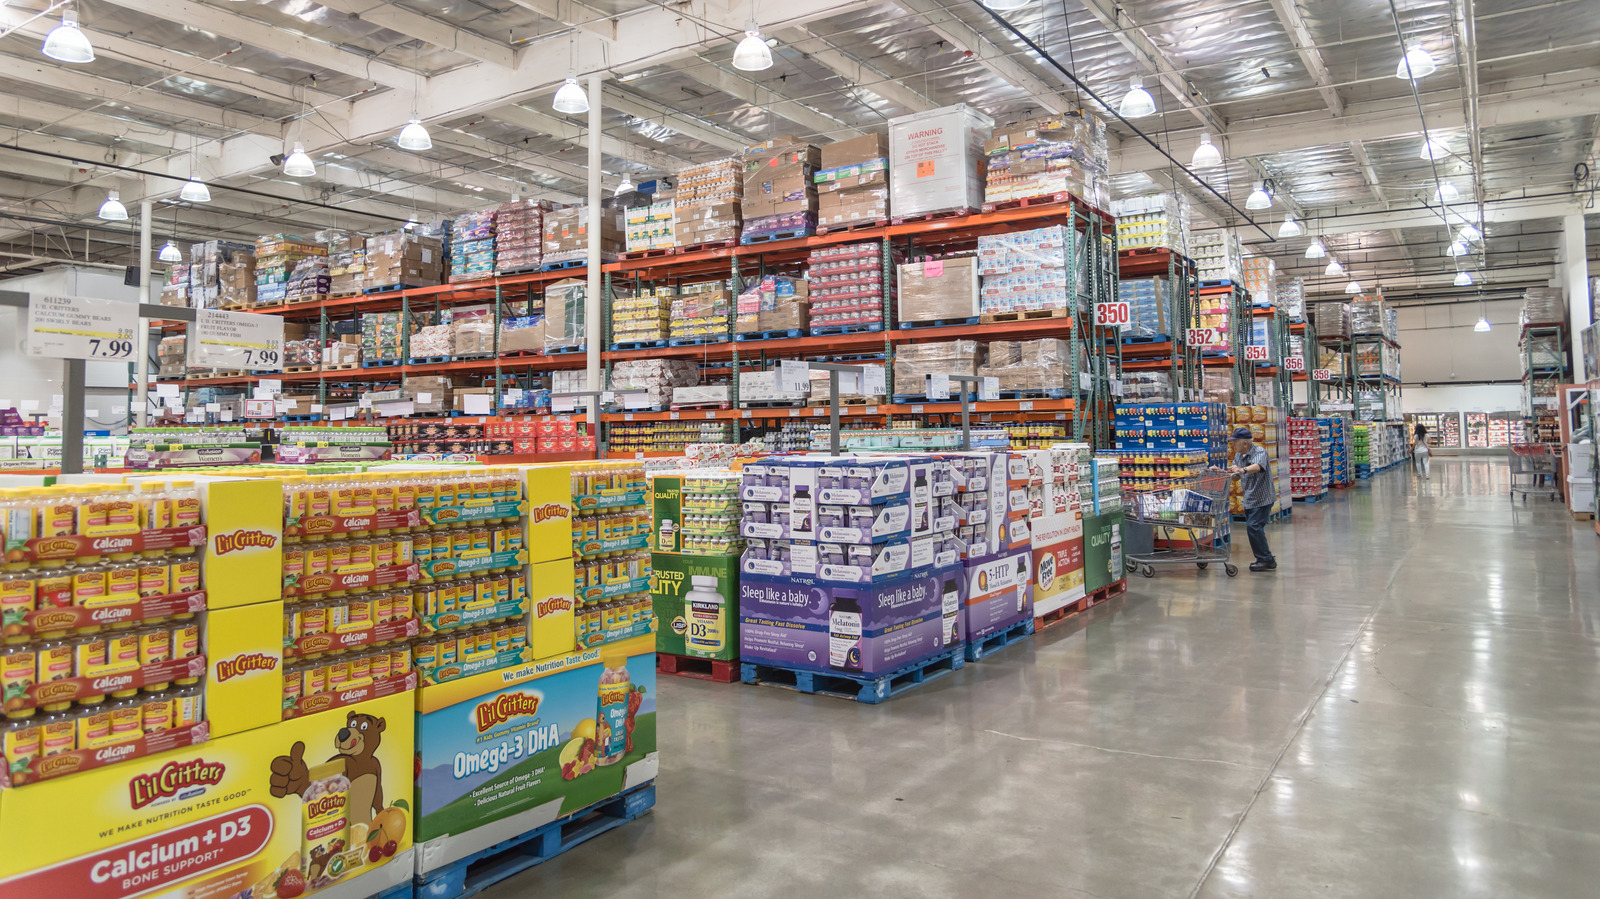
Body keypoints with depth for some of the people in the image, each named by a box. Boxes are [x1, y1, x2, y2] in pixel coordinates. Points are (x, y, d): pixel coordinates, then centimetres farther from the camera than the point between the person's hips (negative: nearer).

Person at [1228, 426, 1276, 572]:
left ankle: (1266, 560, -8)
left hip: (1262, 498, -9)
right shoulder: (1238, 455, 8)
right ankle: (1265, 559, 24)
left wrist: (1243, 470, -57)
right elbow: (1235, 475, 15)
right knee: (1252, 528, 12)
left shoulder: (1259, 452, -17)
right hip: (1249, 499, 9)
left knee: (1254, 526, -17)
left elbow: (1257, 466, -39)